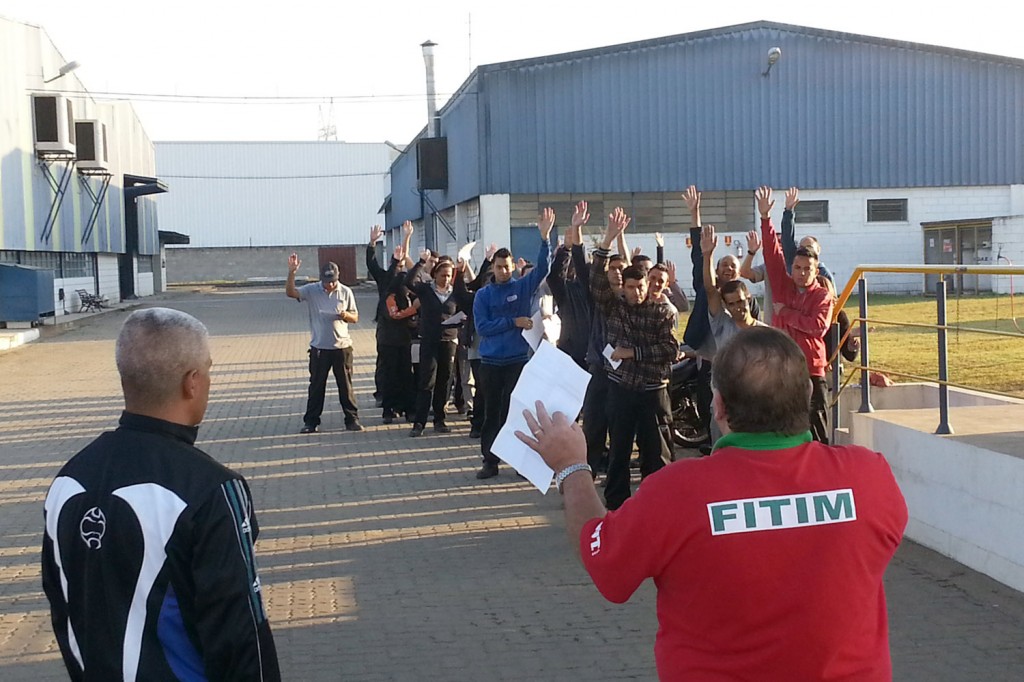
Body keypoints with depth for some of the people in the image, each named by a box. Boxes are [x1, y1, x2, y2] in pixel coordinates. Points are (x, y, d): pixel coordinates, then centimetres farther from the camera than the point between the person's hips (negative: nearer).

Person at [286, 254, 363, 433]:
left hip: (342, 346, 0)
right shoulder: (311, 290, -2)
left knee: (346, 385, 6)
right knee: (316, 386, 6)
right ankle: (311, 422, 14)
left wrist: (345, 315, -17)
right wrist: (291, 272, -29)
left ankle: (352, 419, 15)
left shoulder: (345, 292, 1)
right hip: (319, 347, 0)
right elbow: (290, 292, -16)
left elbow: (355, 318, 6)